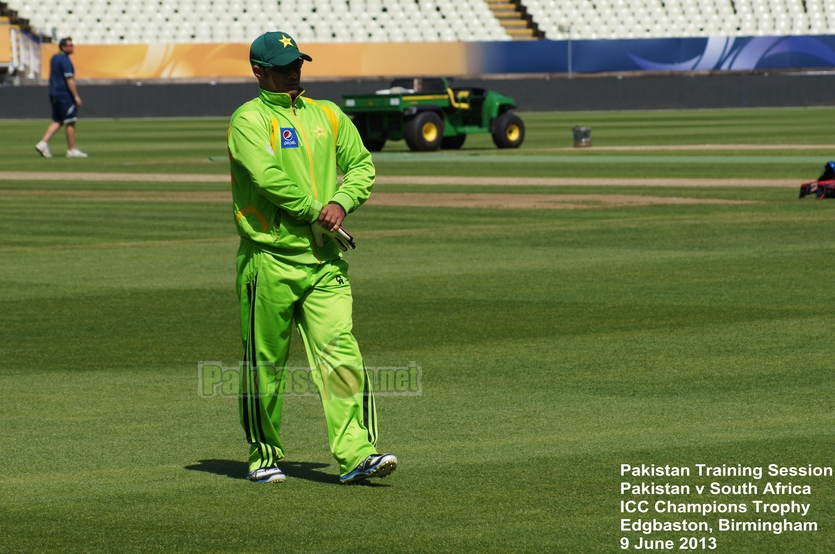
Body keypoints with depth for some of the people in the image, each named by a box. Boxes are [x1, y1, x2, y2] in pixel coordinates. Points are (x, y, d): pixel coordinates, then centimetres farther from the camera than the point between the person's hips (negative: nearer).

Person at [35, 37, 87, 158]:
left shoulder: (54, 58, 15)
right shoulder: (65, 59, -14)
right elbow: (69, 79, -19)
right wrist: (76, 96, -19)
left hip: (53, 94, 9)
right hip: (64, 94, -9)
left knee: (57, 121, 12)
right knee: (70, 121, -1)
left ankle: (43, 143, -2)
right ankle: (71, 150, 3)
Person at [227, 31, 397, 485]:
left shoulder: (327, 115, 16)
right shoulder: (249, 120, -3)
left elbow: (362, 163, 13)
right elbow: (268, 177, -16)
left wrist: (341, 202, -6)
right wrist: (316, 214, -13)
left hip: (325, 260, 4)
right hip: (270, 259, -4)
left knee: (340, 354, -9)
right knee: (264, 364, 5)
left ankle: (356, 454, -16)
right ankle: (263, 456, 19)